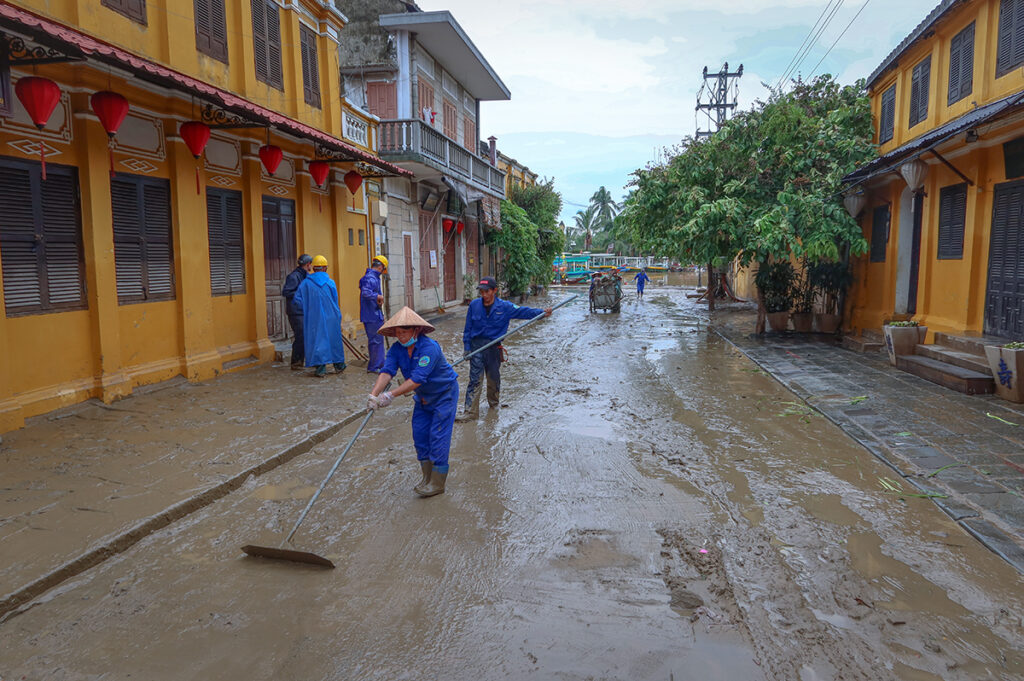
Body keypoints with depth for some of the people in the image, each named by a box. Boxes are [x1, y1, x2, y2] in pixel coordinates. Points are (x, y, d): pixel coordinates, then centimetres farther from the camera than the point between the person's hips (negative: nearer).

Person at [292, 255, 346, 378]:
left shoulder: (306, 283, -5)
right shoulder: (330, 282, -4)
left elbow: (297, 299, -6)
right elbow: (335, 302, 2)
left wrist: (307, 309, 8)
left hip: (313, 318, -1)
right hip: (330, 317, 1)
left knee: (317, 341, 4)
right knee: (333, 339, 14)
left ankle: (321, 368, -1)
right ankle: (338, 365, 26)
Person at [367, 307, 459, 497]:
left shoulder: (430, 347, -31)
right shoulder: (396, 349, -10)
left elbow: (417, 378, -38)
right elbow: (387, 371, -24)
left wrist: (390, 395, -42)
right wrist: (374, 394, -42)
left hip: (444, 394, -7)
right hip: (423, 396, 7)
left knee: (438, 436, -7)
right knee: (419, 435, 7)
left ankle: (437, 483, 2)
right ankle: (427, 478, 20)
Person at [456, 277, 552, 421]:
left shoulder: (504, 307, -2)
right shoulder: (474, 305, 0)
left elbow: (523, 311, -5)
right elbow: (468, 328, 4)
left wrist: (542, 312, -19)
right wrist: (467, 348, 0)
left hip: (493, 347, 1)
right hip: (476, 346, -1)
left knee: (494, 377, 14)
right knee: (475, 379, -4)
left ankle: (494, 404, 36)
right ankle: (470, 411, -3)